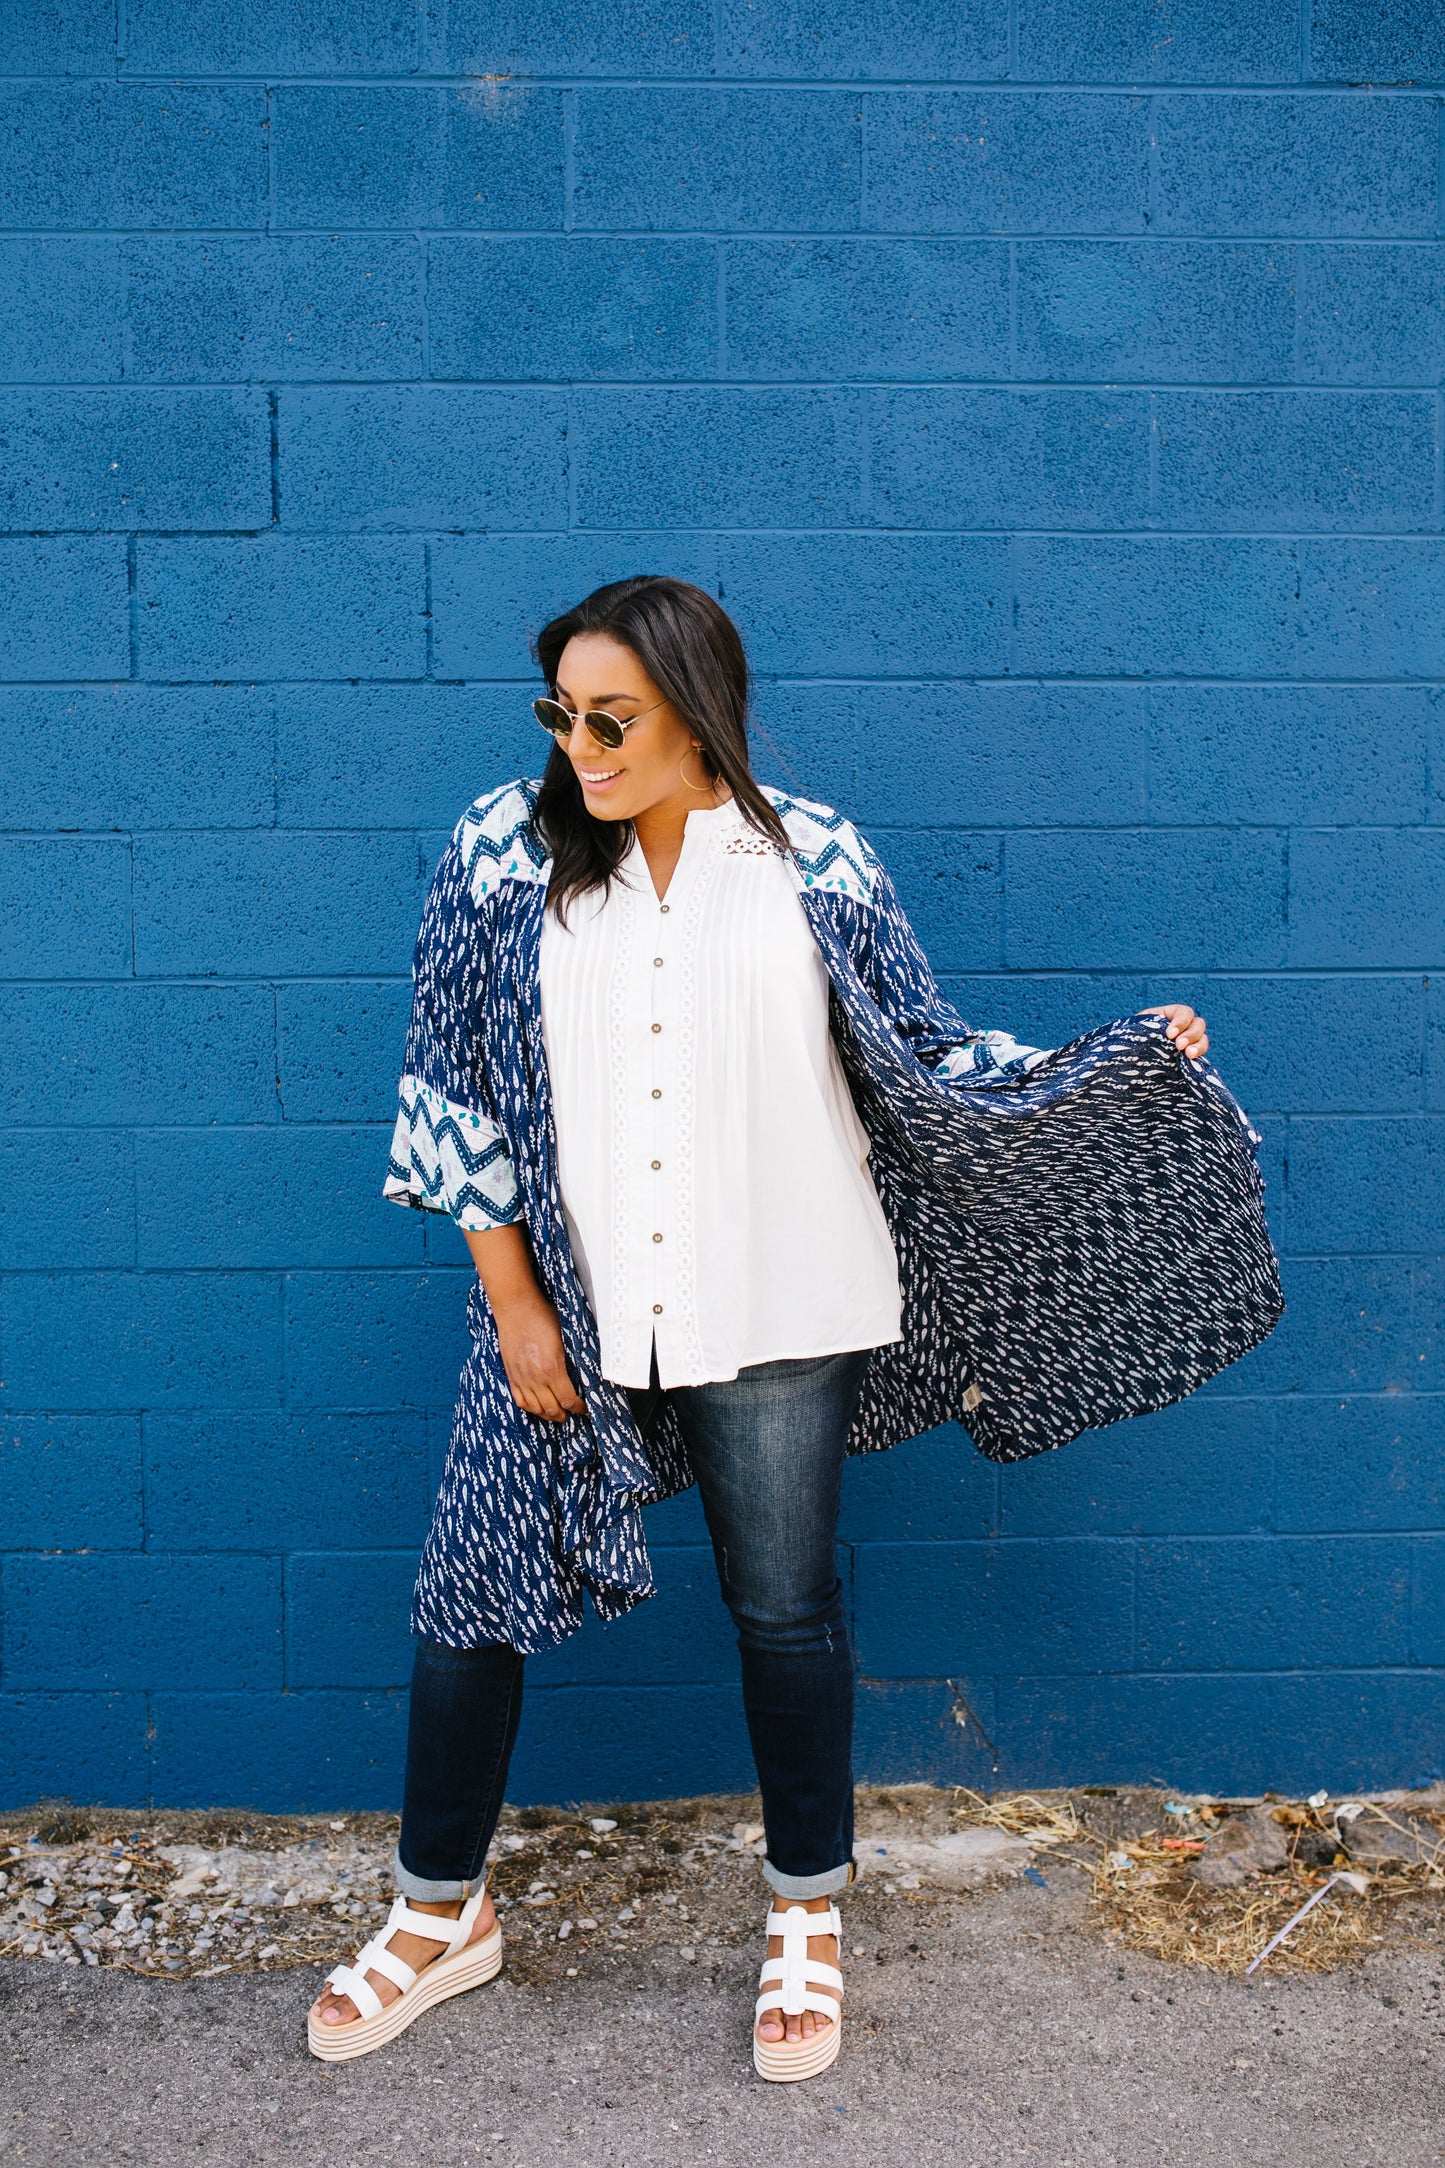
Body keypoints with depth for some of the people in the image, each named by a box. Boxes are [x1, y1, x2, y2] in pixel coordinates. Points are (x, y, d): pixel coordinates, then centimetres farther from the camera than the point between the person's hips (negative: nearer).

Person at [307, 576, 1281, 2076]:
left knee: (784, 1607, 11)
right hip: (563, 1301, 2)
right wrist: (513, 1304, -3)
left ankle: (807, 1920, 35)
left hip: (772, 1316, -1)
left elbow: (923, 1059, 3)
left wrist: (1117, 1064, -6)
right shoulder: (504, 853, -3)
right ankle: (442, 1913, 34)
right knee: (473, 1593, 8)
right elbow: (454, 1088, 0)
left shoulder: (810, 862, -4)